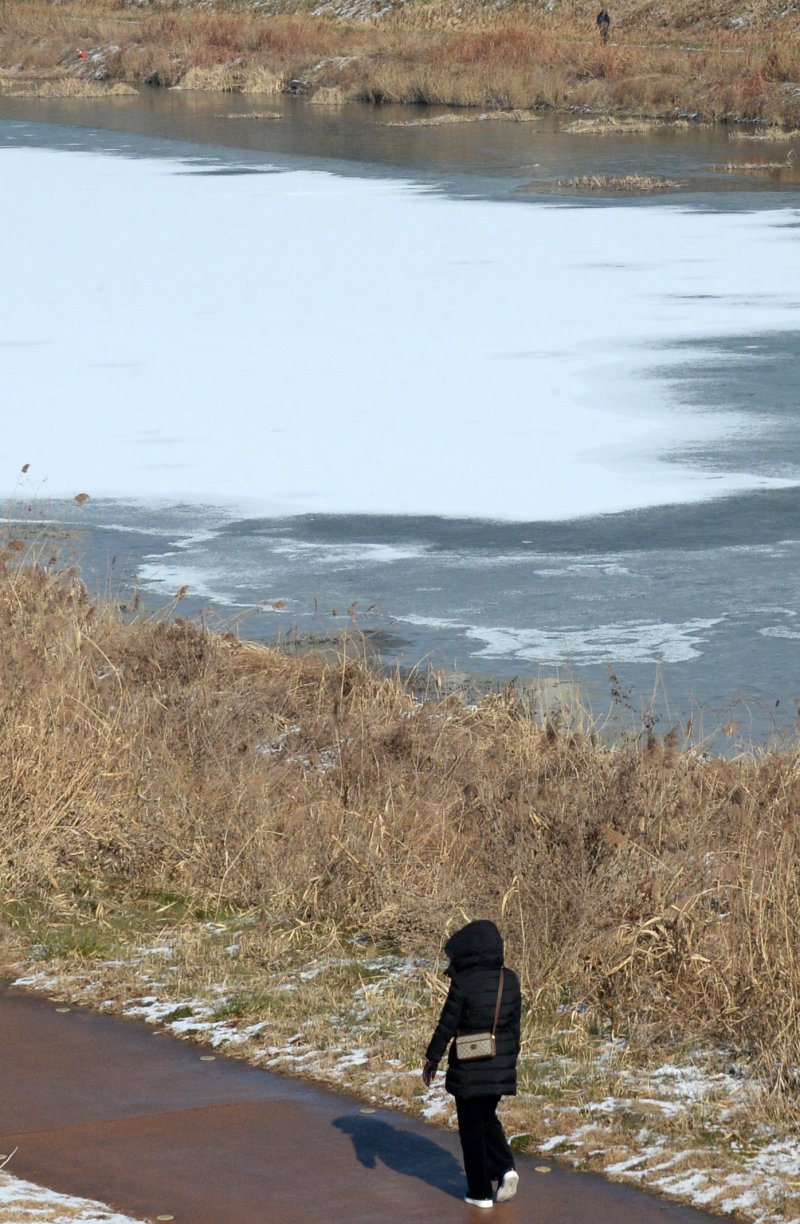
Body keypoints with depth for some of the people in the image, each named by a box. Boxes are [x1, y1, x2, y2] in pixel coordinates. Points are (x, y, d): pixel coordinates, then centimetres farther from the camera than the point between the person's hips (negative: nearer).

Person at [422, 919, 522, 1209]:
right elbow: (514, 1024, 6)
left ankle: (480, 1192, 14)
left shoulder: (462, 983, -18)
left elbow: (447, 1025, -12)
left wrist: (432, 1059, 0)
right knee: (488, 1118, 24)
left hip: (468, 1067, -5)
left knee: (471, 1127, 9)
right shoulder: (510, 980, -3)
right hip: (501, 1063, 5)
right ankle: (505, 1168, 3)